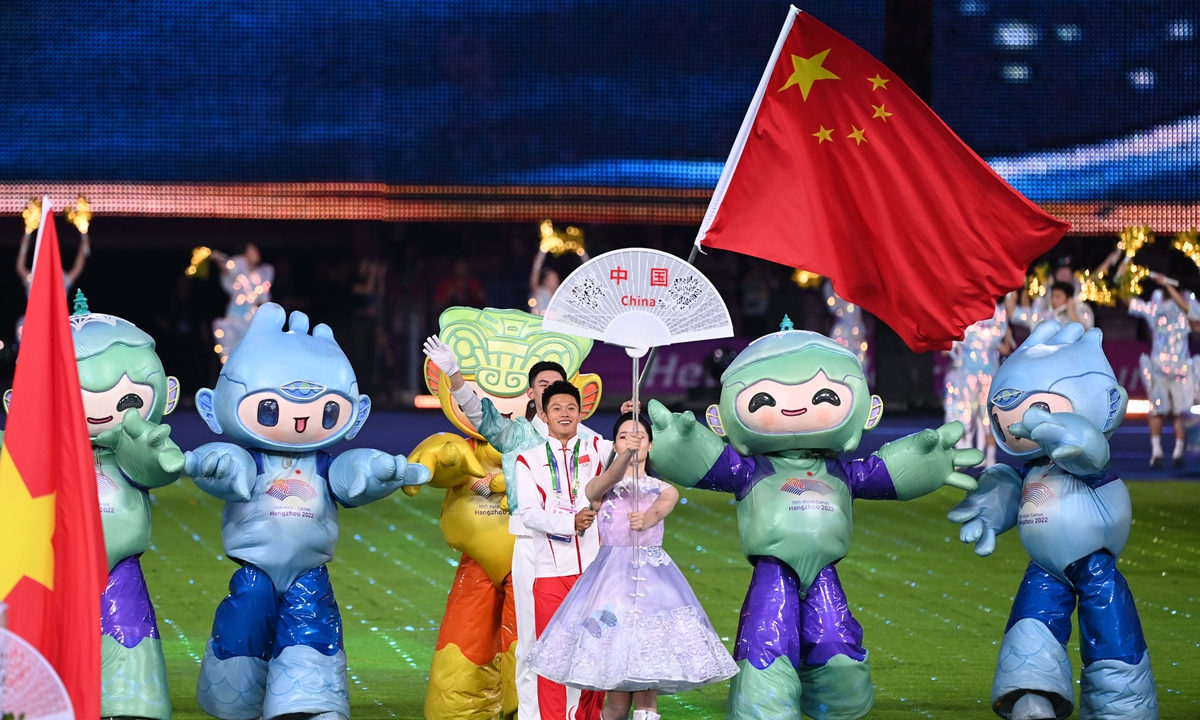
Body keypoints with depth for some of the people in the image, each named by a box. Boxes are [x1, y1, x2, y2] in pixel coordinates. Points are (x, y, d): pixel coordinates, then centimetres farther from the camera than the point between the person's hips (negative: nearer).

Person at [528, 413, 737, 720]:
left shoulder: (665, 491, 10)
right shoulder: (599, 489, 6)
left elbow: (659, 509, -15)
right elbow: (611, 478, -19)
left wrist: (646, 520, -39)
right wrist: (626, 454, -41)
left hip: (654, 582, 1)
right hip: (612, 580, -1)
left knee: (646, 691, -7)